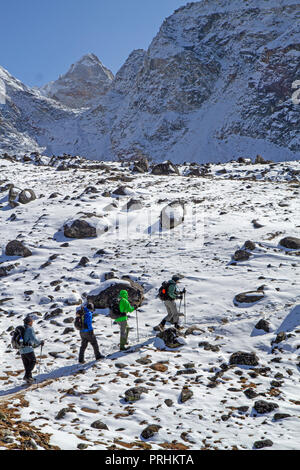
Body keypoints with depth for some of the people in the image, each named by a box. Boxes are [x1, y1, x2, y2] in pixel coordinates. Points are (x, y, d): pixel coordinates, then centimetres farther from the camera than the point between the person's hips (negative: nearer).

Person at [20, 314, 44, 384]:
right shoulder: (30, 329, -8)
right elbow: (34, 339, -16)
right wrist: (40, 343, 0)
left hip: (21, 350, 8)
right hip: (28, 349, -8)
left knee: (26, 364, 13)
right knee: (33, 361, 5)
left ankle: (29, 379, 15)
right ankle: (27, 376, -6)